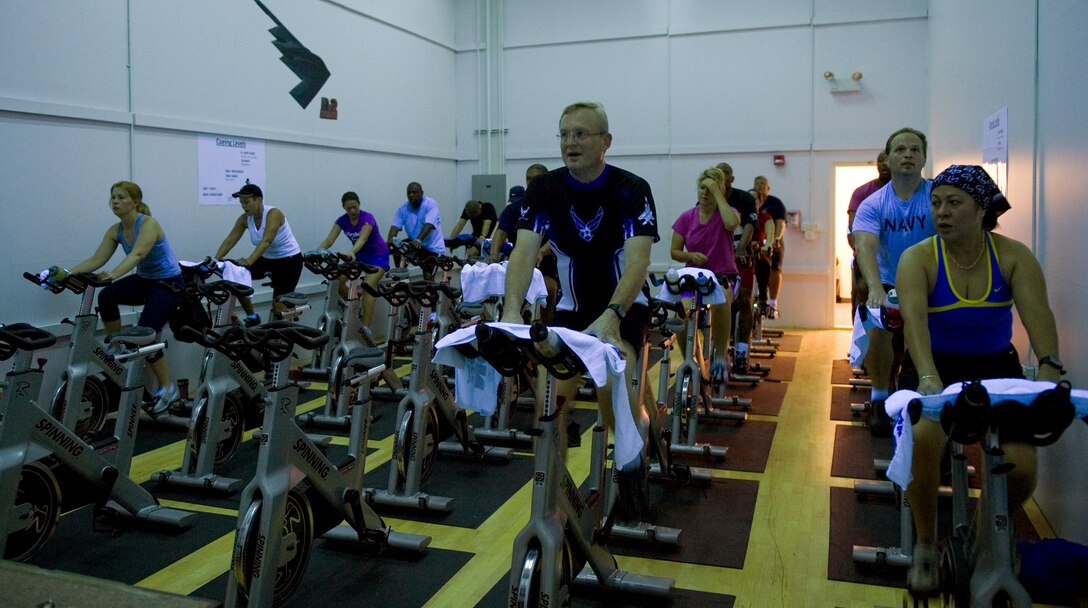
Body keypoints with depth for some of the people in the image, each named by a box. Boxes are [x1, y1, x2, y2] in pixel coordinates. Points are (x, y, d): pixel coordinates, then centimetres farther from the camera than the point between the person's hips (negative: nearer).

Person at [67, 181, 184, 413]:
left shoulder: (148, 224, -22)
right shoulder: (115, 231, 0)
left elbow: (136, 255, -39)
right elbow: (96, 259, -6)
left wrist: (113, 274, -55)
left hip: (169, 282, -7)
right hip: (144, 280, 7)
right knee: (106, 296, -21)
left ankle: (167, 388, -2)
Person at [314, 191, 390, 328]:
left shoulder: (367, 218, -25)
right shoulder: (342, 220, -10)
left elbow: (362, 239, -42)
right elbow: (329, 240, -20)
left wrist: (351, 252, -61)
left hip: (378, 255, -6)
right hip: (360, 255, 6)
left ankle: (365, 328, -22)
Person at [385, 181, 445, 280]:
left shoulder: (430, 204, -17)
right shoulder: (403, 209, -3)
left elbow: (428, 225, -31)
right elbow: (395, 226, -15)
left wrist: (418, 240, -46)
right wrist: (389, 240, -36)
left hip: (432, 247, -5)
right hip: (414, 243, 5)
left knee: (428, 277, -12)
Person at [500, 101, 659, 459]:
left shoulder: (631, 189, -16)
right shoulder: (544, 188, -8)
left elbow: (638, 259, -28)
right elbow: (524, 251, -20)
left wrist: (611, 315, -45)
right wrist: (512, 309, -38)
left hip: (623, 306, -3)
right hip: (571, 307, 3)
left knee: (614, 388, -23)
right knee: (550, 397, -10)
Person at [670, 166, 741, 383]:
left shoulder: (725, 213, -1)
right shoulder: (687, 217, 3)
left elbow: (732, 223, -28)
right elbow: (674, 251, 7)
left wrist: (717, 193, -20)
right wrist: (690, 255, -15)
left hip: (723, 276, -2)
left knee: (720, 300, -38)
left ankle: (720, 357, -18)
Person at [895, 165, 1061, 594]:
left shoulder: (1013, 256, -3)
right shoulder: (917, 258, -9)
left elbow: (1036, 311, -20)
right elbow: (914, 319, -26)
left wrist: (1050, 365, -39)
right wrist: (928, 378, -43)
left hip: (996, 368, 2)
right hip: (935, 369, -2)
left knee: (1019, 467, -17)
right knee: (923, 438, -32)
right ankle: (925, 546, -8)